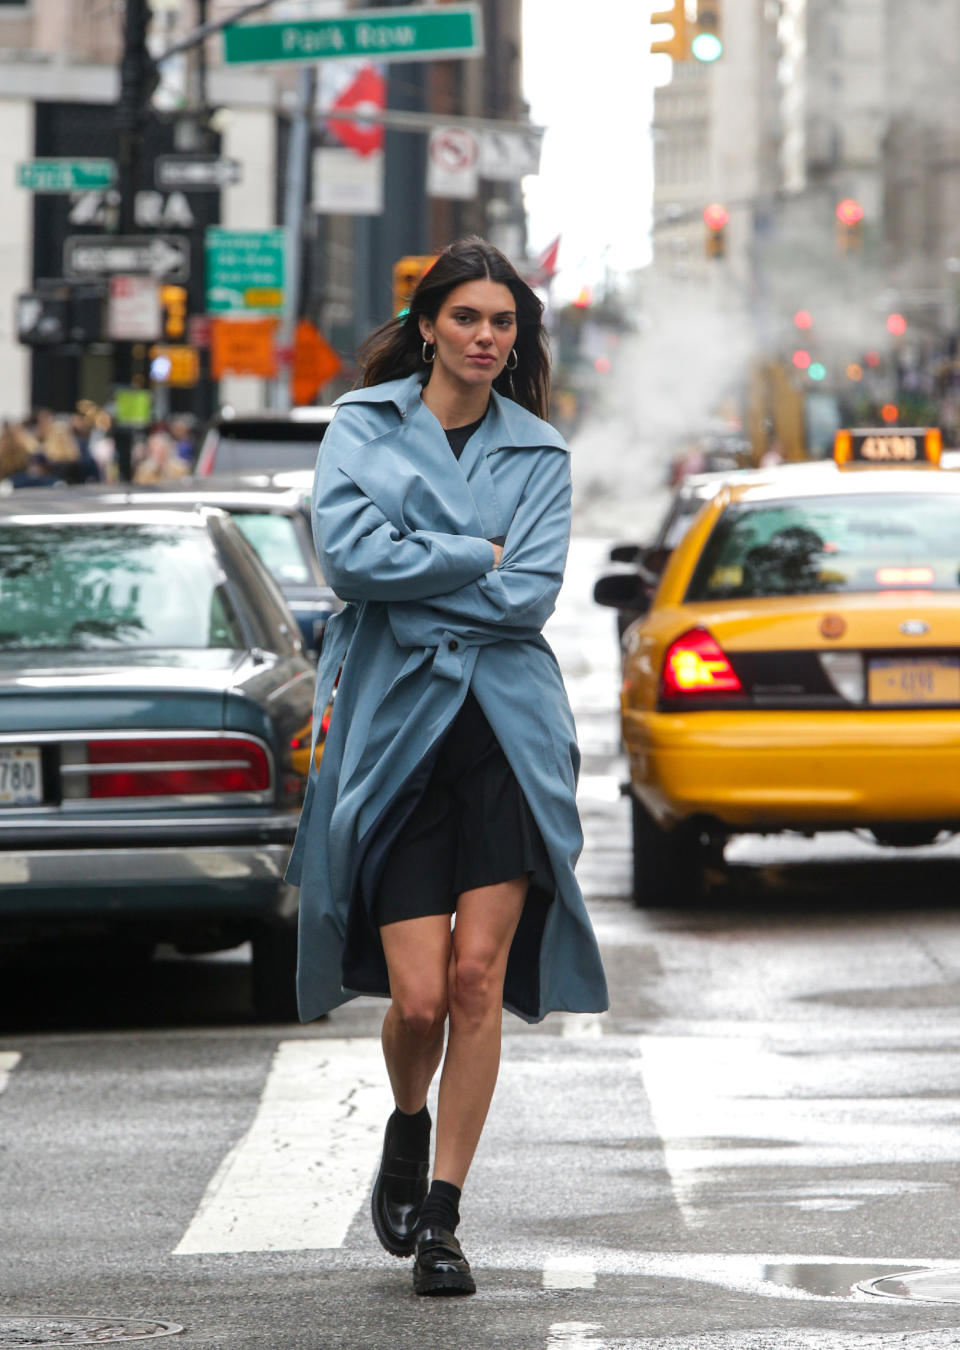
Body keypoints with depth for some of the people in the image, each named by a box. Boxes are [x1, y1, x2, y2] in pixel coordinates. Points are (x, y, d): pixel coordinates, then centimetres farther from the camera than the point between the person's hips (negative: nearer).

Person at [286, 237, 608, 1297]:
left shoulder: (539, 452, 9)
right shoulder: (362, 424, 6)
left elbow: (531, 598, -5)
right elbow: (348, 554, -11)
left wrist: (414, 580, -7)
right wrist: (480, 557, -7)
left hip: (509, 730, 1)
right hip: (397, 730, -1)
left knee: (479, 978, -6)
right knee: (418, 995, -7)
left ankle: (442, 1215, 4)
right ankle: (407, 1129, 27)